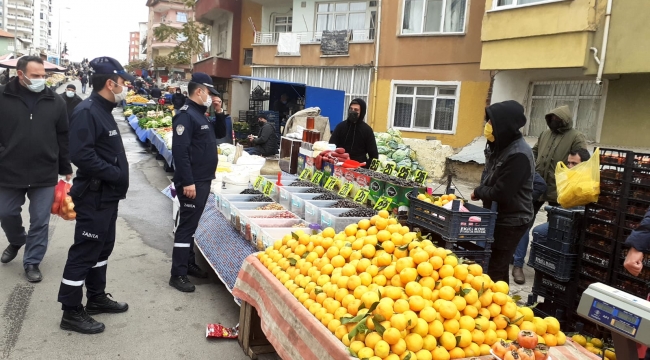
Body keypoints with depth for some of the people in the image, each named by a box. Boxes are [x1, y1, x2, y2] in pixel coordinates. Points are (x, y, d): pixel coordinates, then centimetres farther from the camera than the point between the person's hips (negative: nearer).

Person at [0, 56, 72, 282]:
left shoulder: (55, 101, 0)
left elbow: (63, 137, 6)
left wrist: (66, 168, 7)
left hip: (45, 174, 0)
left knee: (40, 221, 5)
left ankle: (32, 262, 21)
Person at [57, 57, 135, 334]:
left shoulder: (103, 110, 13)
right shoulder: (87, 111, -18)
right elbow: (81, 155, -28)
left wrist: (117, 180, 8)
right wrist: (116, 175, -20)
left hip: (107, 195, 10)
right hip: (94, 197, -10)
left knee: (102, 248, 18)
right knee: (84, 251, -1)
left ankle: (97, 298, 32)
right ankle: (71, 312, 11)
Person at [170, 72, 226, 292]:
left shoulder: (201, 115, 14)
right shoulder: (186, 115, -16)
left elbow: (220, 134, 24)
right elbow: (179, 150, -24)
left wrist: (219, 113, 8)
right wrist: (187, 182, -26)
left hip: (203, 181, 10)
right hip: (192, 183, -10)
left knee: (192, 224, 17)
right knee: (186, 226, -5)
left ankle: (189, 264, 29)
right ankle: (177, 275, 2)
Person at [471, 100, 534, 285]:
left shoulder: (519, 154, -25)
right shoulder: (500, 145, 4)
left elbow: (500, 194, -26)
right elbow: (488, 178, 15)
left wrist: (478, 192, -8)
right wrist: (481, 192, -5)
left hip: (511, 221, -9)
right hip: (497, 216, 9)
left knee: (496, 268, 0)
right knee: (488, 263, 17)